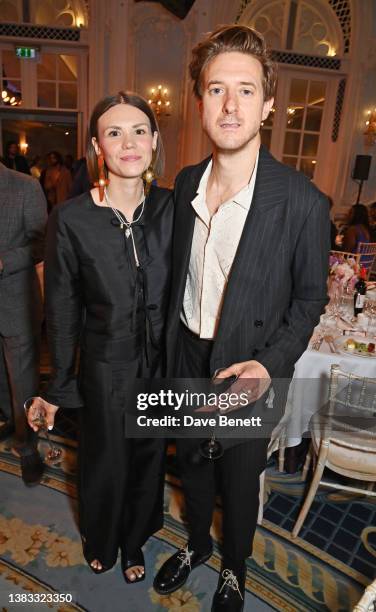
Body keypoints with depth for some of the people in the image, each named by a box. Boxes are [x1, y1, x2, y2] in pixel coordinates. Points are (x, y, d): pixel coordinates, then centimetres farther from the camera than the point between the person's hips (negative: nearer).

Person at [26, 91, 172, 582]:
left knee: (149, 457, 22)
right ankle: (100, 543, 56)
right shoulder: (71, 219, -15)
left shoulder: (171, 208, -8)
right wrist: (59, 387, 1)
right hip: (106, 367, -2)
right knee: (105, 460, 21)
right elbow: (62, 313, -7)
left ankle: (134, 540, 55)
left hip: (161, 363, 2)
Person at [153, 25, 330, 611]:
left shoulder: (303, 202, -19)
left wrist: (269, 364, -20)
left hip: (249, 369, -4)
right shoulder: (186, 183, -3)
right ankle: (197, 544, 56)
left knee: (239, 479, 18)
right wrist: (171, 343, 7)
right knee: (192, 461, 25)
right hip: (186, 358, 5)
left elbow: (310, 296, -8)